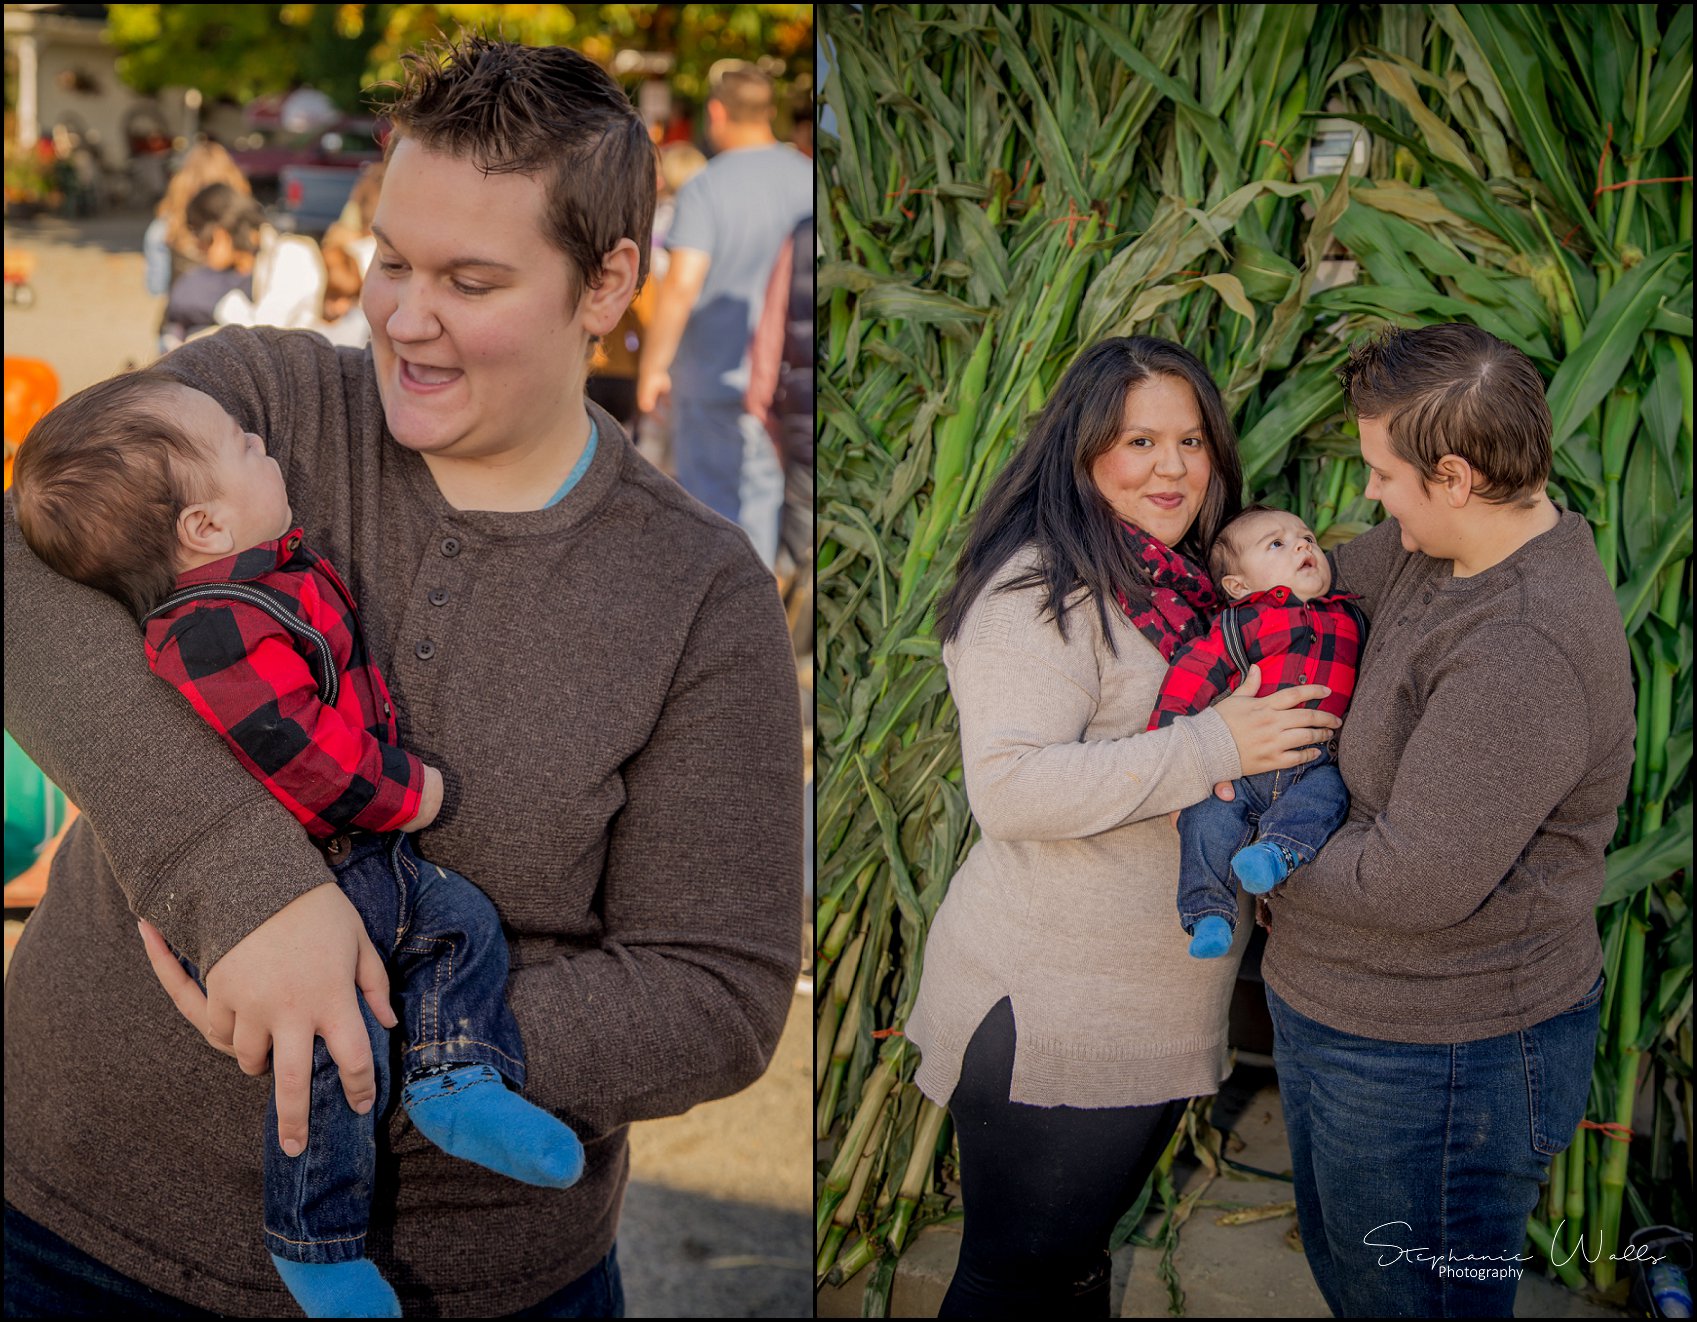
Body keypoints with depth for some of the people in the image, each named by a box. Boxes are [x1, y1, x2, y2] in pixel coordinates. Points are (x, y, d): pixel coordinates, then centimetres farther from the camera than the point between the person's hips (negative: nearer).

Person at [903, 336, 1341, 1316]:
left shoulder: (1190, 583, 12)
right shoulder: (1043, 588, -17)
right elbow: (1010, 788, -29)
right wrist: (1213, 748, -28)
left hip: (1157, 1005, 8)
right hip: (1046, 1010, -8)